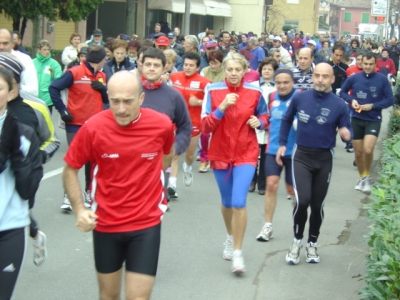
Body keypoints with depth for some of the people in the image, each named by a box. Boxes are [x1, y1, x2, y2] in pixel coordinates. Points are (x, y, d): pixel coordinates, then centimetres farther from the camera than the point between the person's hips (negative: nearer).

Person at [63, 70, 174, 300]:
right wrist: (79, 209, -14)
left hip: (146, 223, -1)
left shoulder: (162, 125, -12)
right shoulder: (93, 128, -15)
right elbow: (70, 170, -2)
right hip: (105, 223, 1)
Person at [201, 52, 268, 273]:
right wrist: (221, 108, -27)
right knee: (226, 202, 16)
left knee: (239, 202, -14)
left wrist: (259, 122, -11)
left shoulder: (254, 92, -5)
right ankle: (230, 238, 44)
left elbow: (264, 117, 12)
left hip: (246, 154, -1)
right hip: (221, 153, 1)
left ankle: (238, 252, -3)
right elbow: (205, 127, -13)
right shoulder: (213, 91, -9)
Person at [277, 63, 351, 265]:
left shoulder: (339, 105, -9)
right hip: (301, 155, 0)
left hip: (324, 158, 1)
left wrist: (346, 134, -26)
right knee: (302, 200, -15)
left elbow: (346, 132, -3)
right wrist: (282, 144, 9)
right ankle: (297, 241, 8)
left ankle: (312, 243, 30)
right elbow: (287, 120, 12)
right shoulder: (300, 98, -5)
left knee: (317, 204, 9)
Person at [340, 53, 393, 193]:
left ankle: (367, 176, 7)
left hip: (374, 120, -2)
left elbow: (390, 100, -5)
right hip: (356, 119, 2)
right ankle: (362, 177, 34)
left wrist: (372, 106, -16)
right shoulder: (353, 78, -6)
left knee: (368, 150, -19)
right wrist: (351, 100, -9)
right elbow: (342, 92, 10)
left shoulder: (382, 79, -10)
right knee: (358, 152, 10)